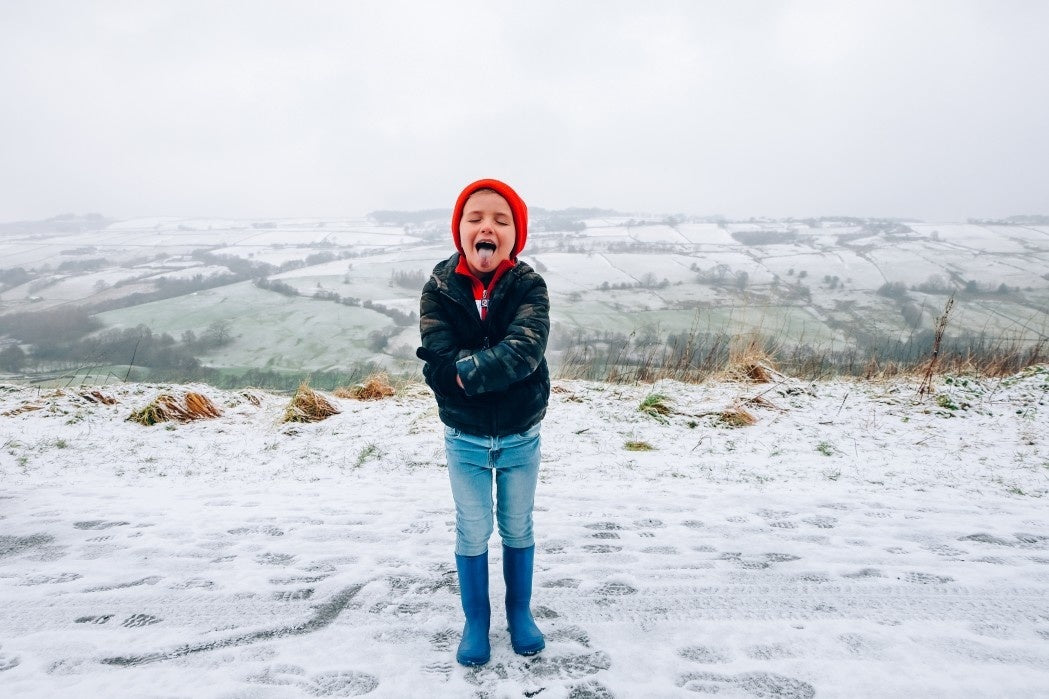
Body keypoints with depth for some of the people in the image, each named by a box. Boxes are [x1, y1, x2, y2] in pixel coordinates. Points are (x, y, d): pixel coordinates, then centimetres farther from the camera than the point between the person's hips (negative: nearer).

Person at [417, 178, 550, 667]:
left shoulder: (529, 286, -13)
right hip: (464, 441, 0)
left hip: (520, 438, 0)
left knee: (518, 529, 19)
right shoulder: (439, 288, -12)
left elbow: (526, 349, -30)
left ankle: (520, 613, 42)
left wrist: (469, 370, -29)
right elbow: (440, 364, -22)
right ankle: (476, 622, 38)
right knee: (472, 533, 15)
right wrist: (498, 365, -25)